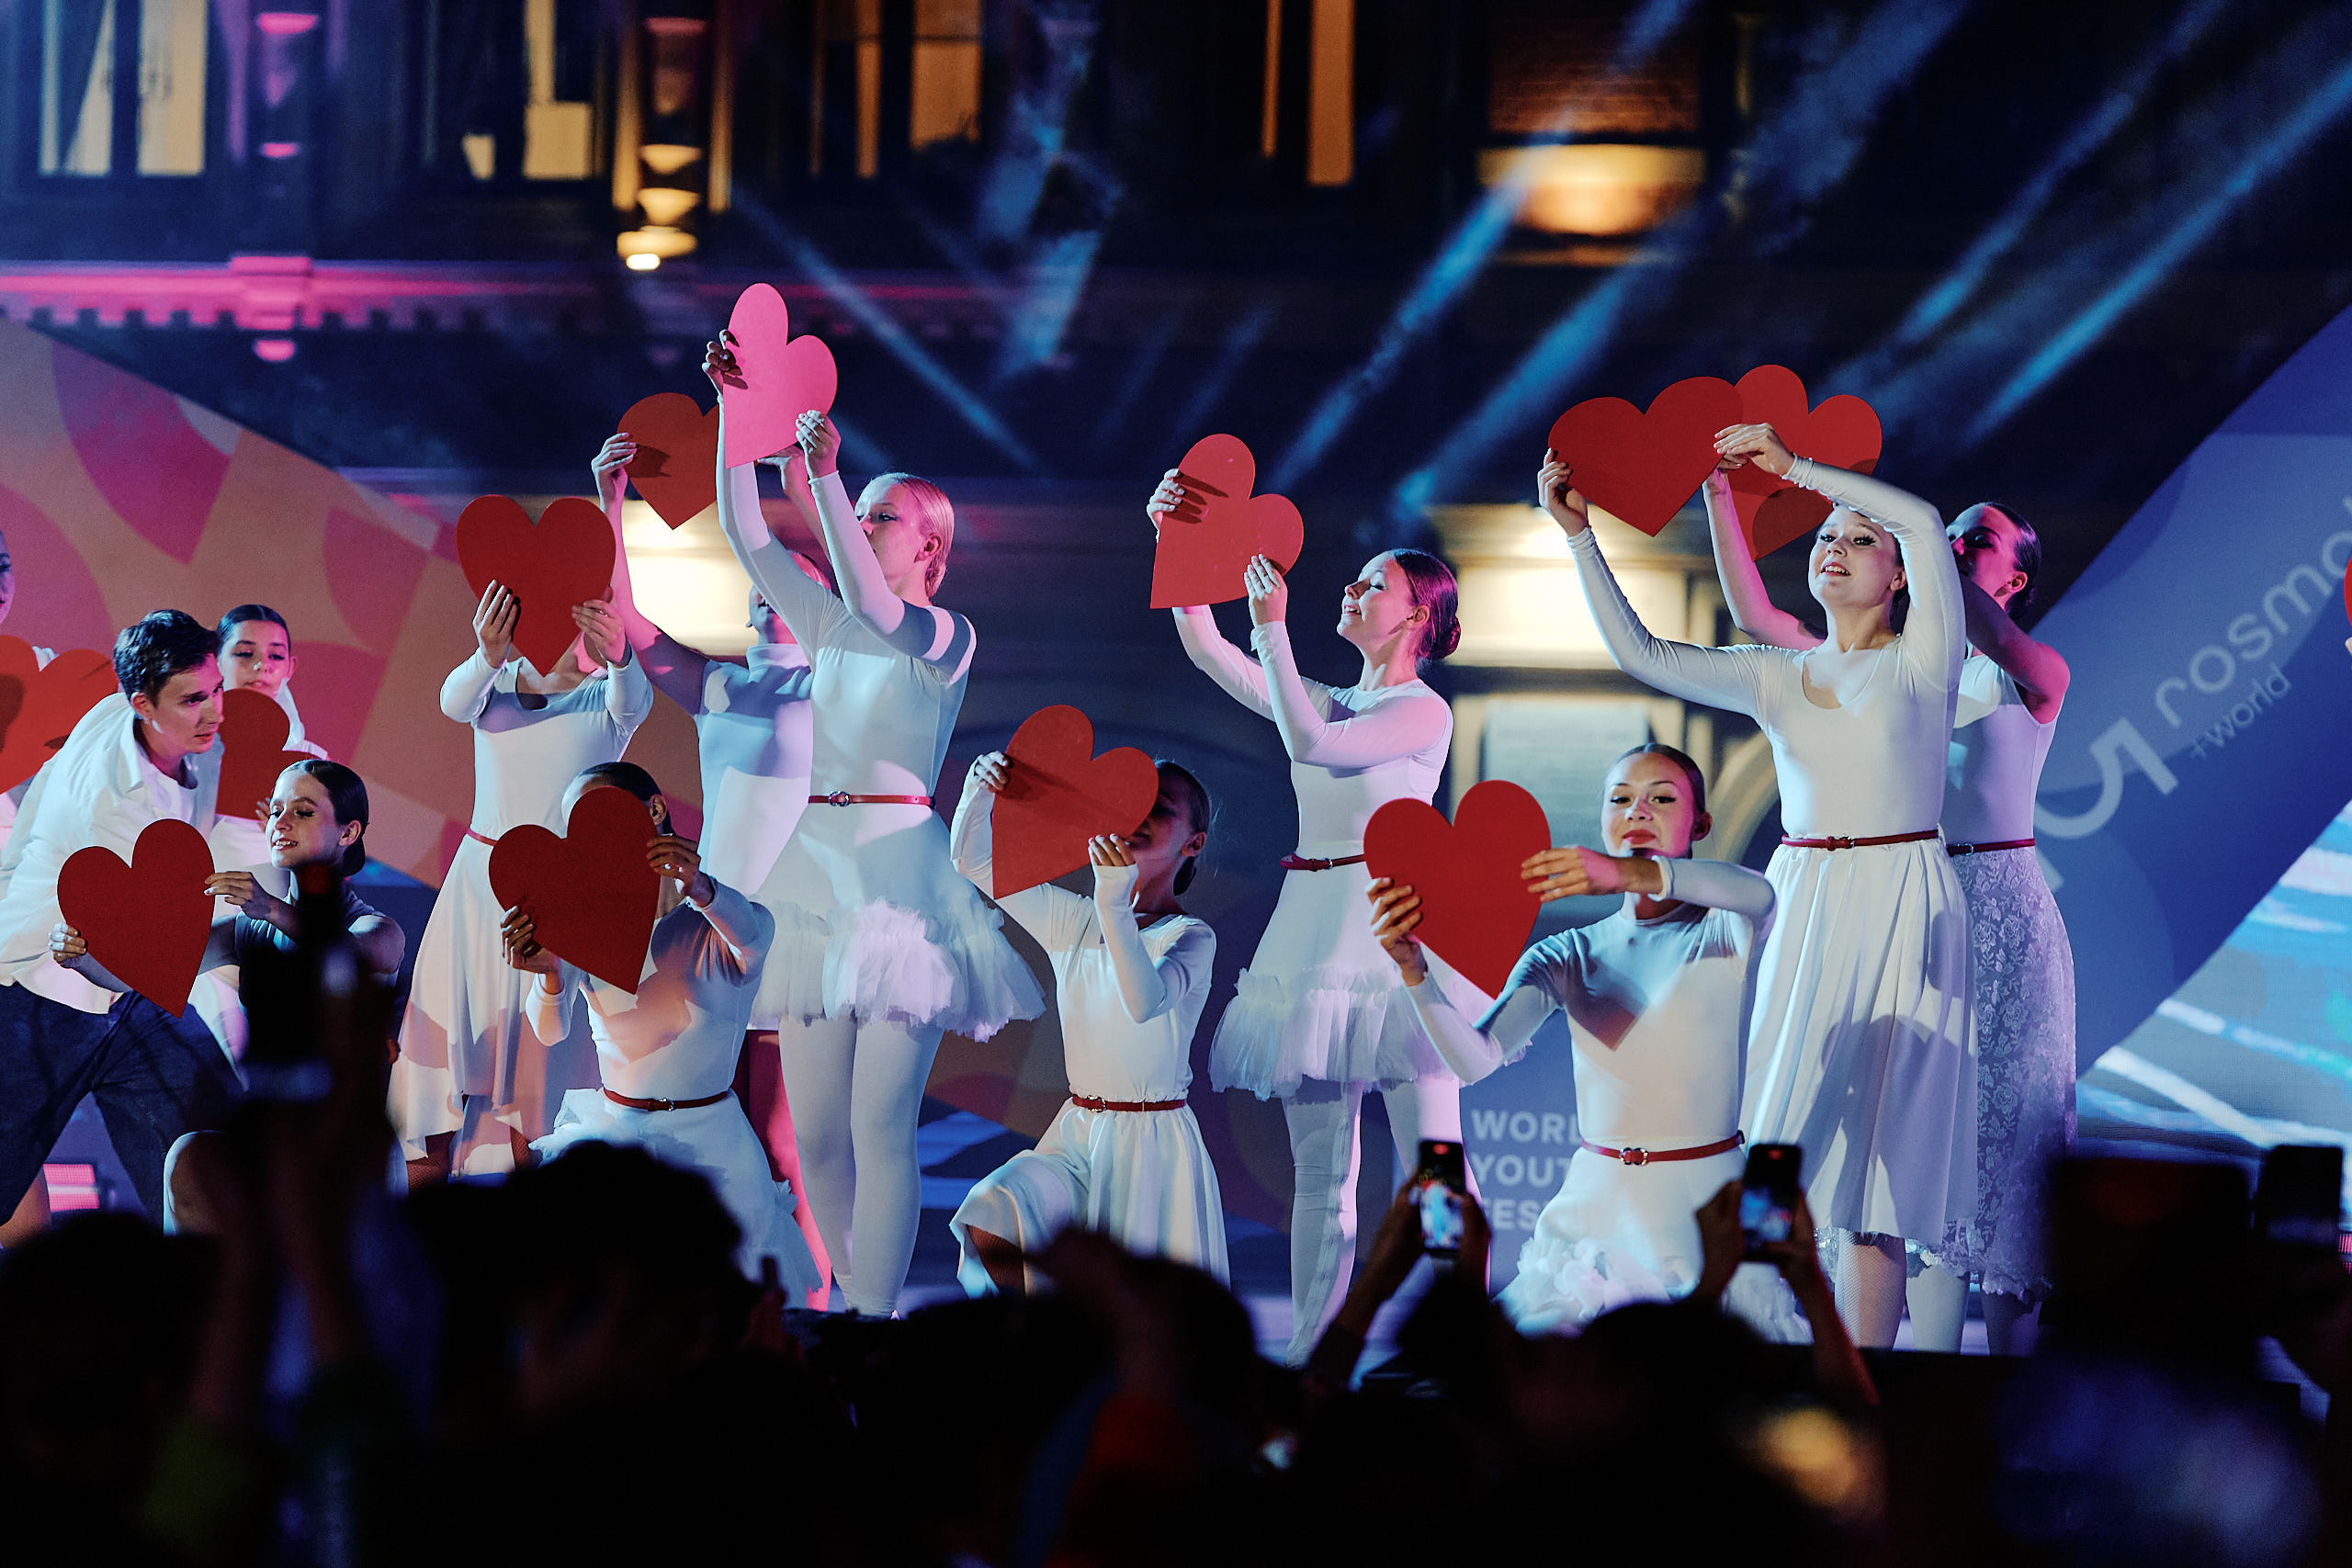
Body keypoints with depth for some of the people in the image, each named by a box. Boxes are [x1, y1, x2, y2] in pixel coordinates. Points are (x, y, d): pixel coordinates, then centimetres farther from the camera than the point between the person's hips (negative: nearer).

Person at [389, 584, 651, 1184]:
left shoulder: (605, 698, -4)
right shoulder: (492, 685, 2)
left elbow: (633, 700, -28)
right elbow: (454, 701, -21)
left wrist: (618, 655, -53)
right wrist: (487, 658, -45)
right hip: (483, 879, 2)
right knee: (454, 1009, 2)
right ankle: (427, 1167, 11)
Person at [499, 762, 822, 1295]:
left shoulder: (717, 925, -8)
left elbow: (748, 934, -34)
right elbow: (551, 1032, -11)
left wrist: (699, 887, -57)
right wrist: (550, 975, -35)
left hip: (705, 1139, -3)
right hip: (607, 1125, 3)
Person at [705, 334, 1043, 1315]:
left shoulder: (945, 637, -2)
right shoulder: (828, 626, 15)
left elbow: (873, 607, -23)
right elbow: (743, 537, 8)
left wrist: (827, 478, -27)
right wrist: (731, 409, 0)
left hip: (898, 881, -6)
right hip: (816, 873, 6)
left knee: (879, 1126, -9)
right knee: (814, 1133, 6)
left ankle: (875, 1320, -7)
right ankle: (857, 1303, 19)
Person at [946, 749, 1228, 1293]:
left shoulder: (1191, 937, -9)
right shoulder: (1072, 921, 6)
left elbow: (1144, 1002, -30)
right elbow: (974, 862, 4)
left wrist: (1115, 907, -42)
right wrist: (981, 791, -16)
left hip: (1152, 1144, -4)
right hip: (1074, 1137, 4)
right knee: (989, 1220, -22)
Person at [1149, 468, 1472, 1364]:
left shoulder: (1425, 713, -3)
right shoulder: (1326, 701, 17)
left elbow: (1311, 743, -16)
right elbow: (1205, 649, 12)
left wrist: (1272, 626, -14)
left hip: (1392, 923, -7)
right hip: (1312, 925, 7)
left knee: (1432, 1167, -9)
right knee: (1319, 1172, 6)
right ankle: (1310, 1353, 7)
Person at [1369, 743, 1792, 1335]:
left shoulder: (1726, 932, -1)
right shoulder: (1568, 957, 7)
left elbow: (1756, 892, -29)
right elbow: (1473, 1059, -8)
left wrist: (1629, 873, -48)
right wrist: (1414, 971, -29)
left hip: (1704, 1213, -3)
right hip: (1595, 1211, 3)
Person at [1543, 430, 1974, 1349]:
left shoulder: (1922, 662, 0)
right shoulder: (1775, 678, 12)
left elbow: (1927, 525, -15)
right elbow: (1640, 653, 3)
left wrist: (1796, 467, -12)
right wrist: (1579, 536, -5)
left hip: (1899, 912, -4)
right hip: (1797, 909, 4)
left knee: (1874, 1157, -5)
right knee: (1772, 1144, -2)